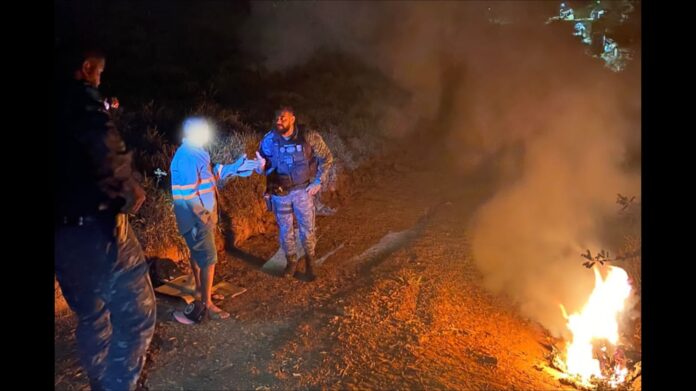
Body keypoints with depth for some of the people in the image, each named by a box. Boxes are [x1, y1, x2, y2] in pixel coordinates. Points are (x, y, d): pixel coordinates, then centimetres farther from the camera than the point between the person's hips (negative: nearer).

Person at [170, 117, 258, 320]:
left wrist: (234, 168, 18)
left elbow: (210, 175, 19)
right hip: (197, 217, -10)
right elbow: (189, 193, -26)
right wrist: (201, 218, -23)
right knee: (209, 259, -5)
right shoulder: (186, 157, -23)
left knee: (199, 254, 22)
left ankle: (200, 290, 39)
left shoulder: (196, 152, 9)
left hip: (204, 214, 10)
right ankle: (207, 304, 4)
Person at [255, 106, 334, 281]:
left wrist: (318, 181, -4)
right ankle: (291, 262, 34)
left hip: (303, 190, -1)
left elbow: (327, 158, -1)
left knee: (307, 229, 7)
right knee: (285, 230, 13)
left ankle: (310, 263, 28)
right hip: (280, 193, 1)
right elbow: (264, 168, -1)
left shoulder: (308, 137, -14)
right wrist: (261, 167, -25)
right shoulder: (269, 140, -10)